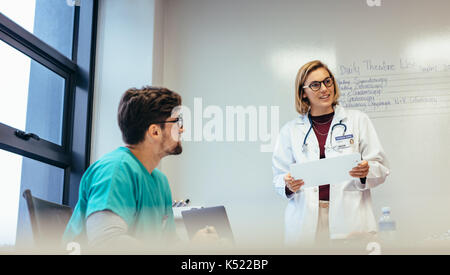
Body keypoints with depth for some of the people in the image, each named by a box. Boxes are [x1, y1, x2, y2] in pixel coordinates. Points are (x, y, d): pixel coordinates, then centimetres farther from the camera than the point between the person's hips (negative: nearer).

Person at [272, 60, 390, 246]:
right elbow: (279, 177, 12)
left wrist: (365, 172, -14)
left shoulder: (358, 120, 8)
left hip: (349, 219, 0)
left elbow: (382, 168, 7)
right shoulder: (290, 130, 11)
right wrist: (289, 185, -10)